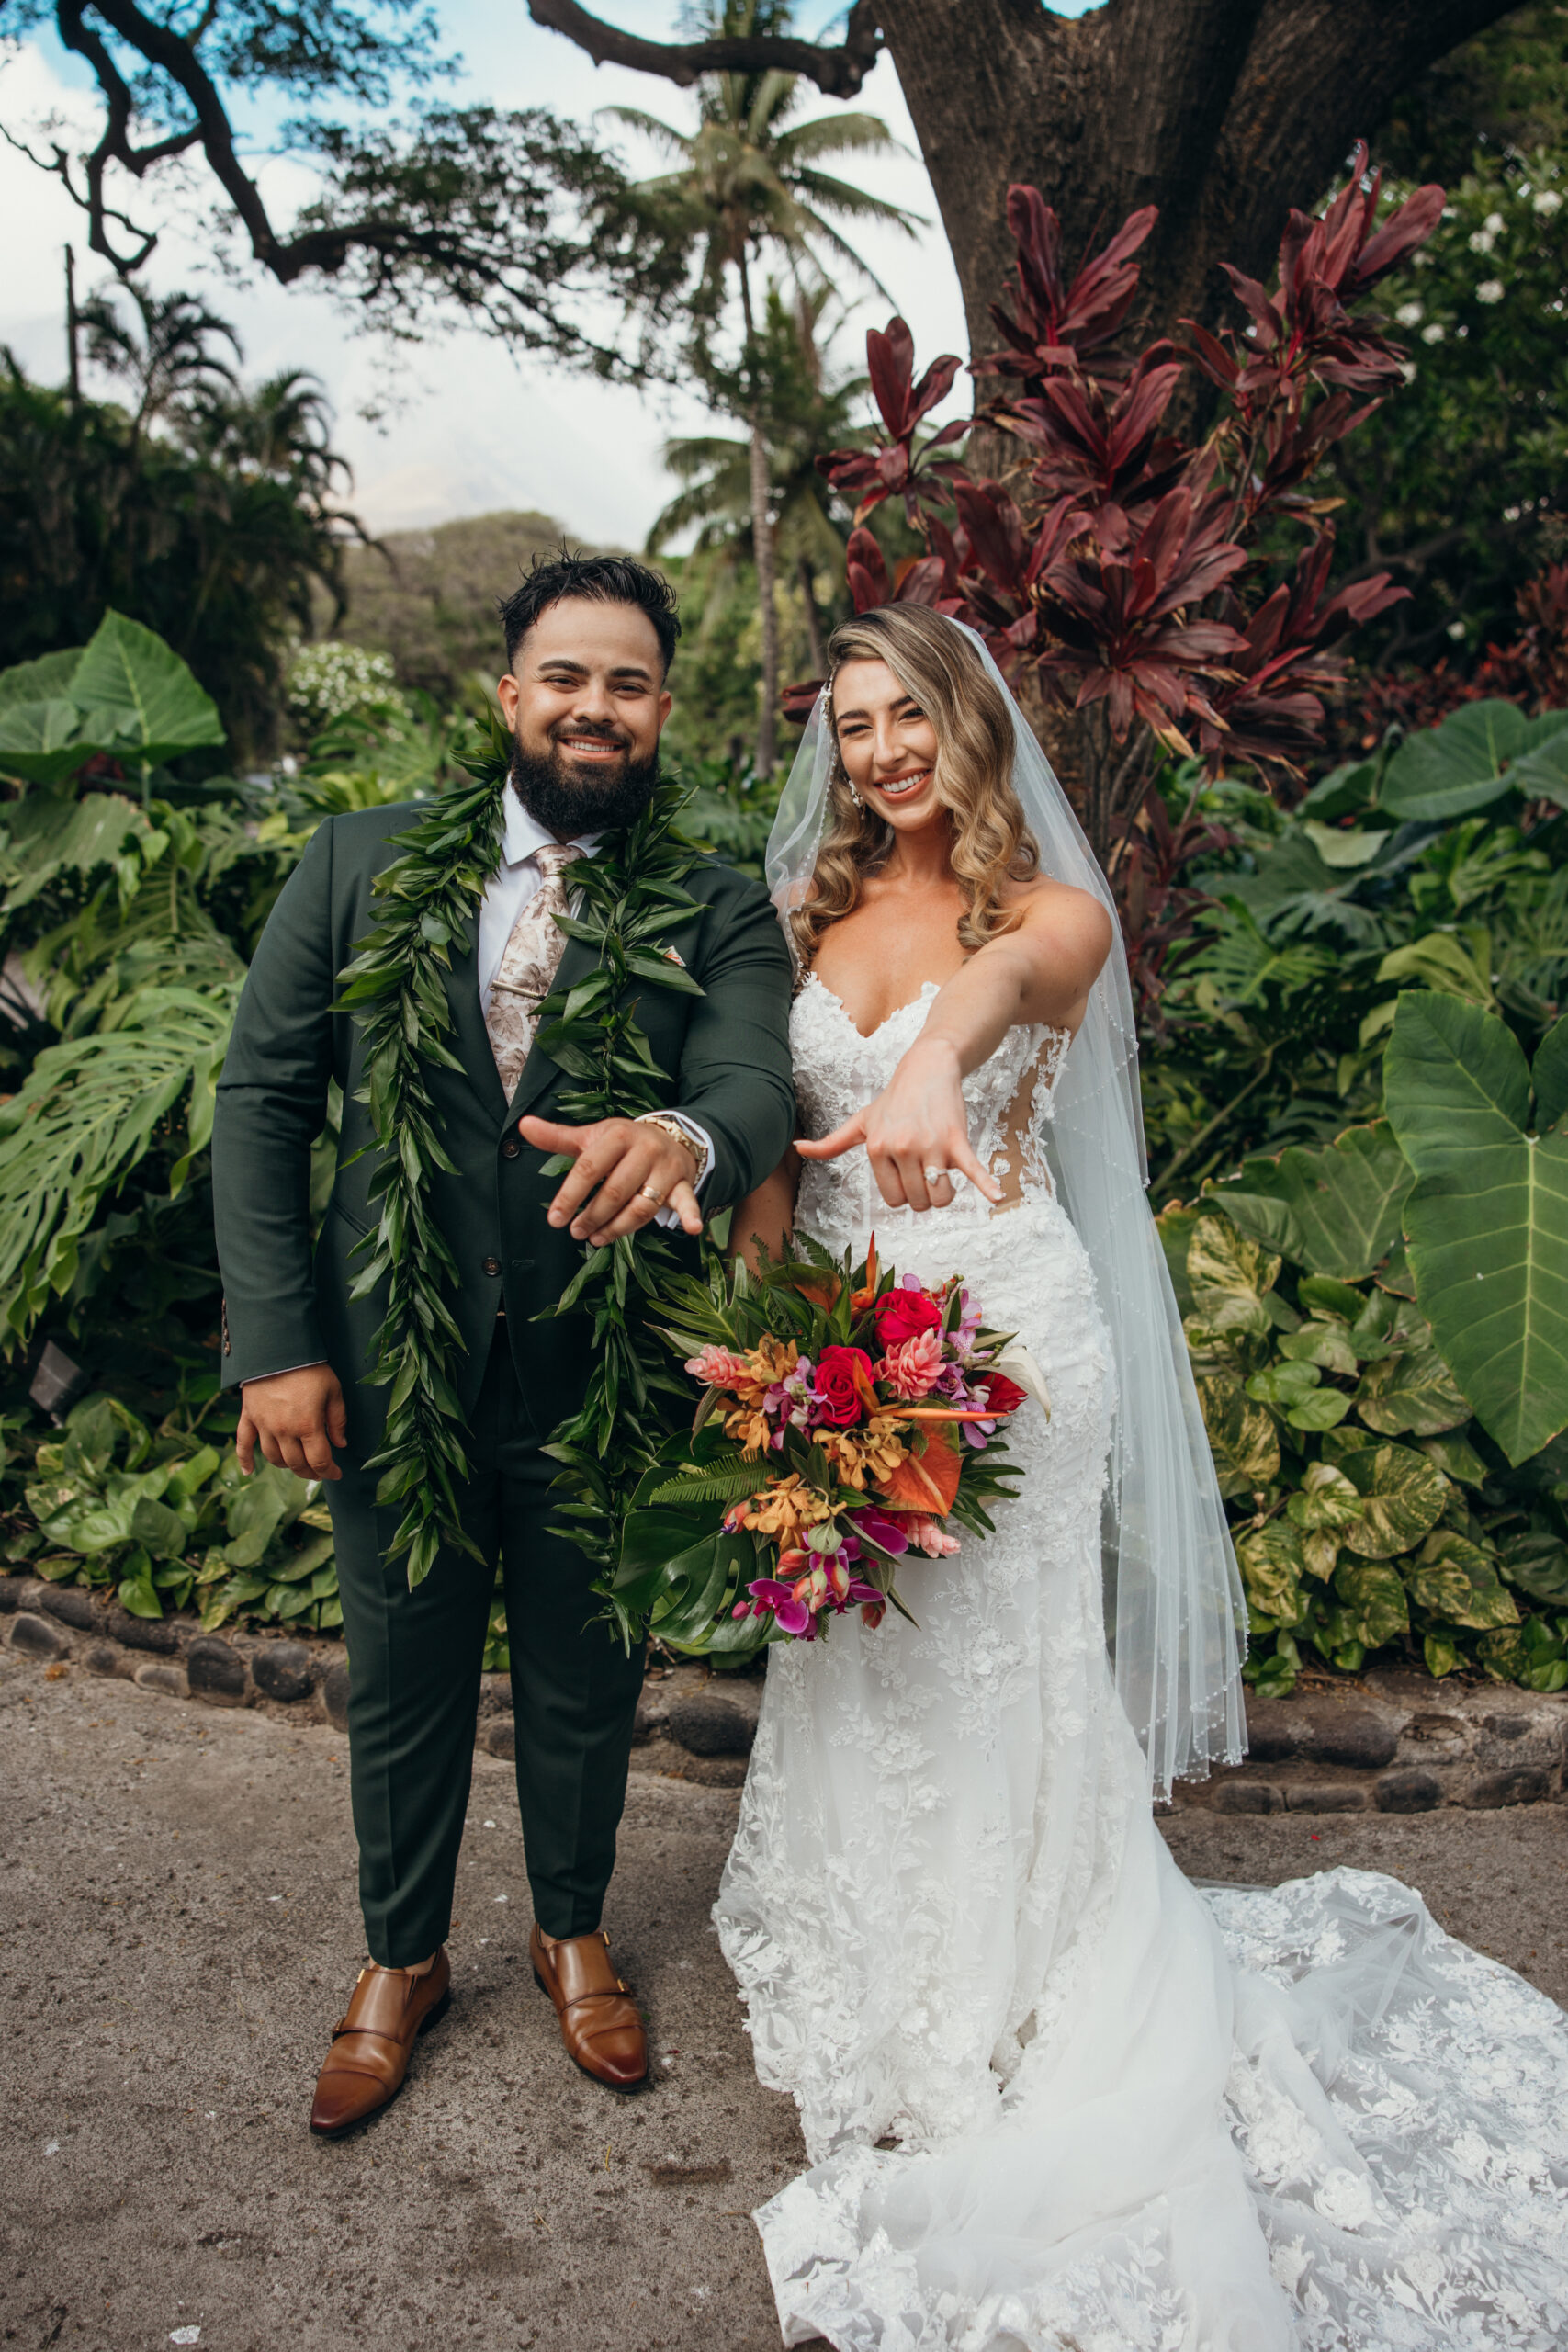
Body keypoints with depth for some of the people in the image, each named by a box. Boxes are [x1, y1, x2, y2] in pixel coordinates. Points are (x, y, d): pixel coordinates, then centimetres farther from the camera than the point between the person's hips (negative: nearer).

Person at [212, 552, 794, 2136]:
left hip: (598, 1387, 0)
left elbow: (758, 1087, -20)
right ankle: (401, 1961, 45)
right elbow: (261, 1096, -2)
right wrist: (276, 1343, -9)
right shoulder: (363, 860, -2)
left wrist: (681, 1140, -45)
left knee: (585, 1690, 19)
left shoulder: (715, 908, -4)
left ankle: (572, 1932, 47)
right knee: (402, 1691, 19)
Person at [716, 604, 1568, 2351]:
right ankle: (876, 1963, 39)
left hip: (1004, 1332, -4)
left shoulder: (1050, 906, -6)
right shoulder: (808, 913, 7)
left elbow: (1016, 972, -32)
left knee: (993, 1668, 4)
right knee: (852, 1661, 15)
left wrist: (936, 1060, -56)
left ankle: (1012, 2021, 27)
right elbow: (771, 1142, 6)